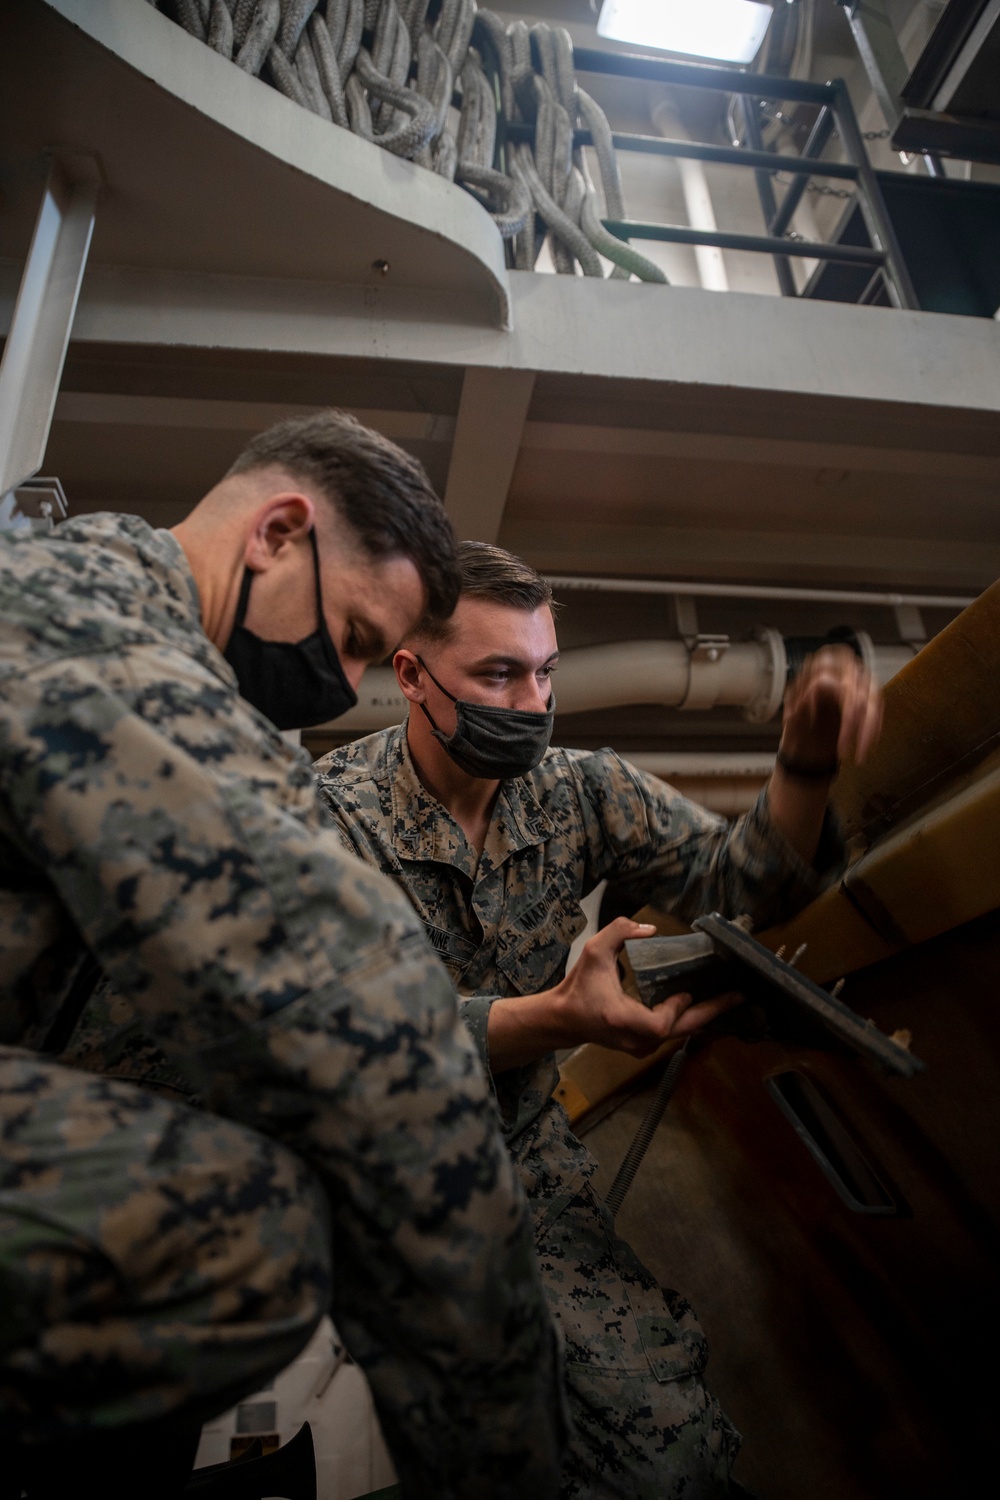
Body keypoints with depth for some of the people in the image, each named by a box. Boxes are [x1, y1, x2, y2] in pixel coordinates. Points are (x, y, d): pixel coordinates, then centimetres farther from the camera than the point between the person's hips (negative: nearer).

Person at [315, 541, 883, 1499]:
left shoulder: (579, 791, -2)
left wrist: (803, 772, -25)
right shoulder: (333, 810, -15)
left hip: (525, 1150, 4)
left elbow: (734, 881, -5)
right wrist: (560, 1017, -37)